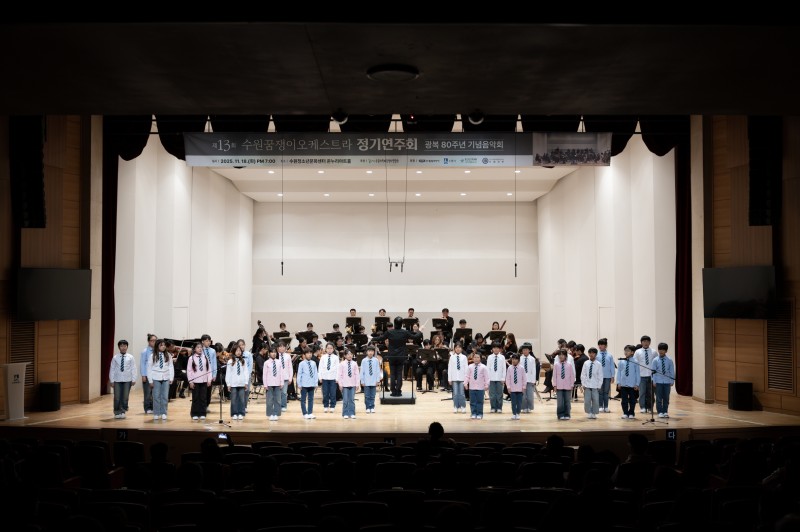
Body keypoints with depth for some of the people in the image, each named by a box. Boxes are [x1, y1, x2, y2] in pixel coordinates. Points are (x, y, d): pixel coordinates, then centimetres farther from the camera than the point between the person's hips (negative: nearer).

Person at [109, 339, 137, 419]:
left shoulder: (130, 357, 0)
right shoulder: (115, 358, 1)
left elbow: (133, 369, 1)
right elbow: (112, 369, 4)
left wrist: (133, 379, -3)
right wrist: (111, 380, 1)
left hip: (127, 380, 0)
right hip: (117, 380, 0)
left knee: (125, 397, 5)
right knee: (117, 397, 1)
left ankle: (122, 412, 17)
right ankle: (117, 413, 14)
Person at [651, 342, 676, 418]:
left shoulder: (669, 360, 0)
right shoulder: (655, 360, -2)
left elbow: (672, 371, 4)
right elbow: (653, 371, -2)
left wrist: (672, 381, 1)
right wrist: (654, 381, -7)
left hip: (667, 382, 1)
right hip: (658, 382, -1)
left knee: (666, 398, 7)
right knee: (659, 398, 2)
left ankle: (665, 411, 15)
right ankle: (660, 412, 9)